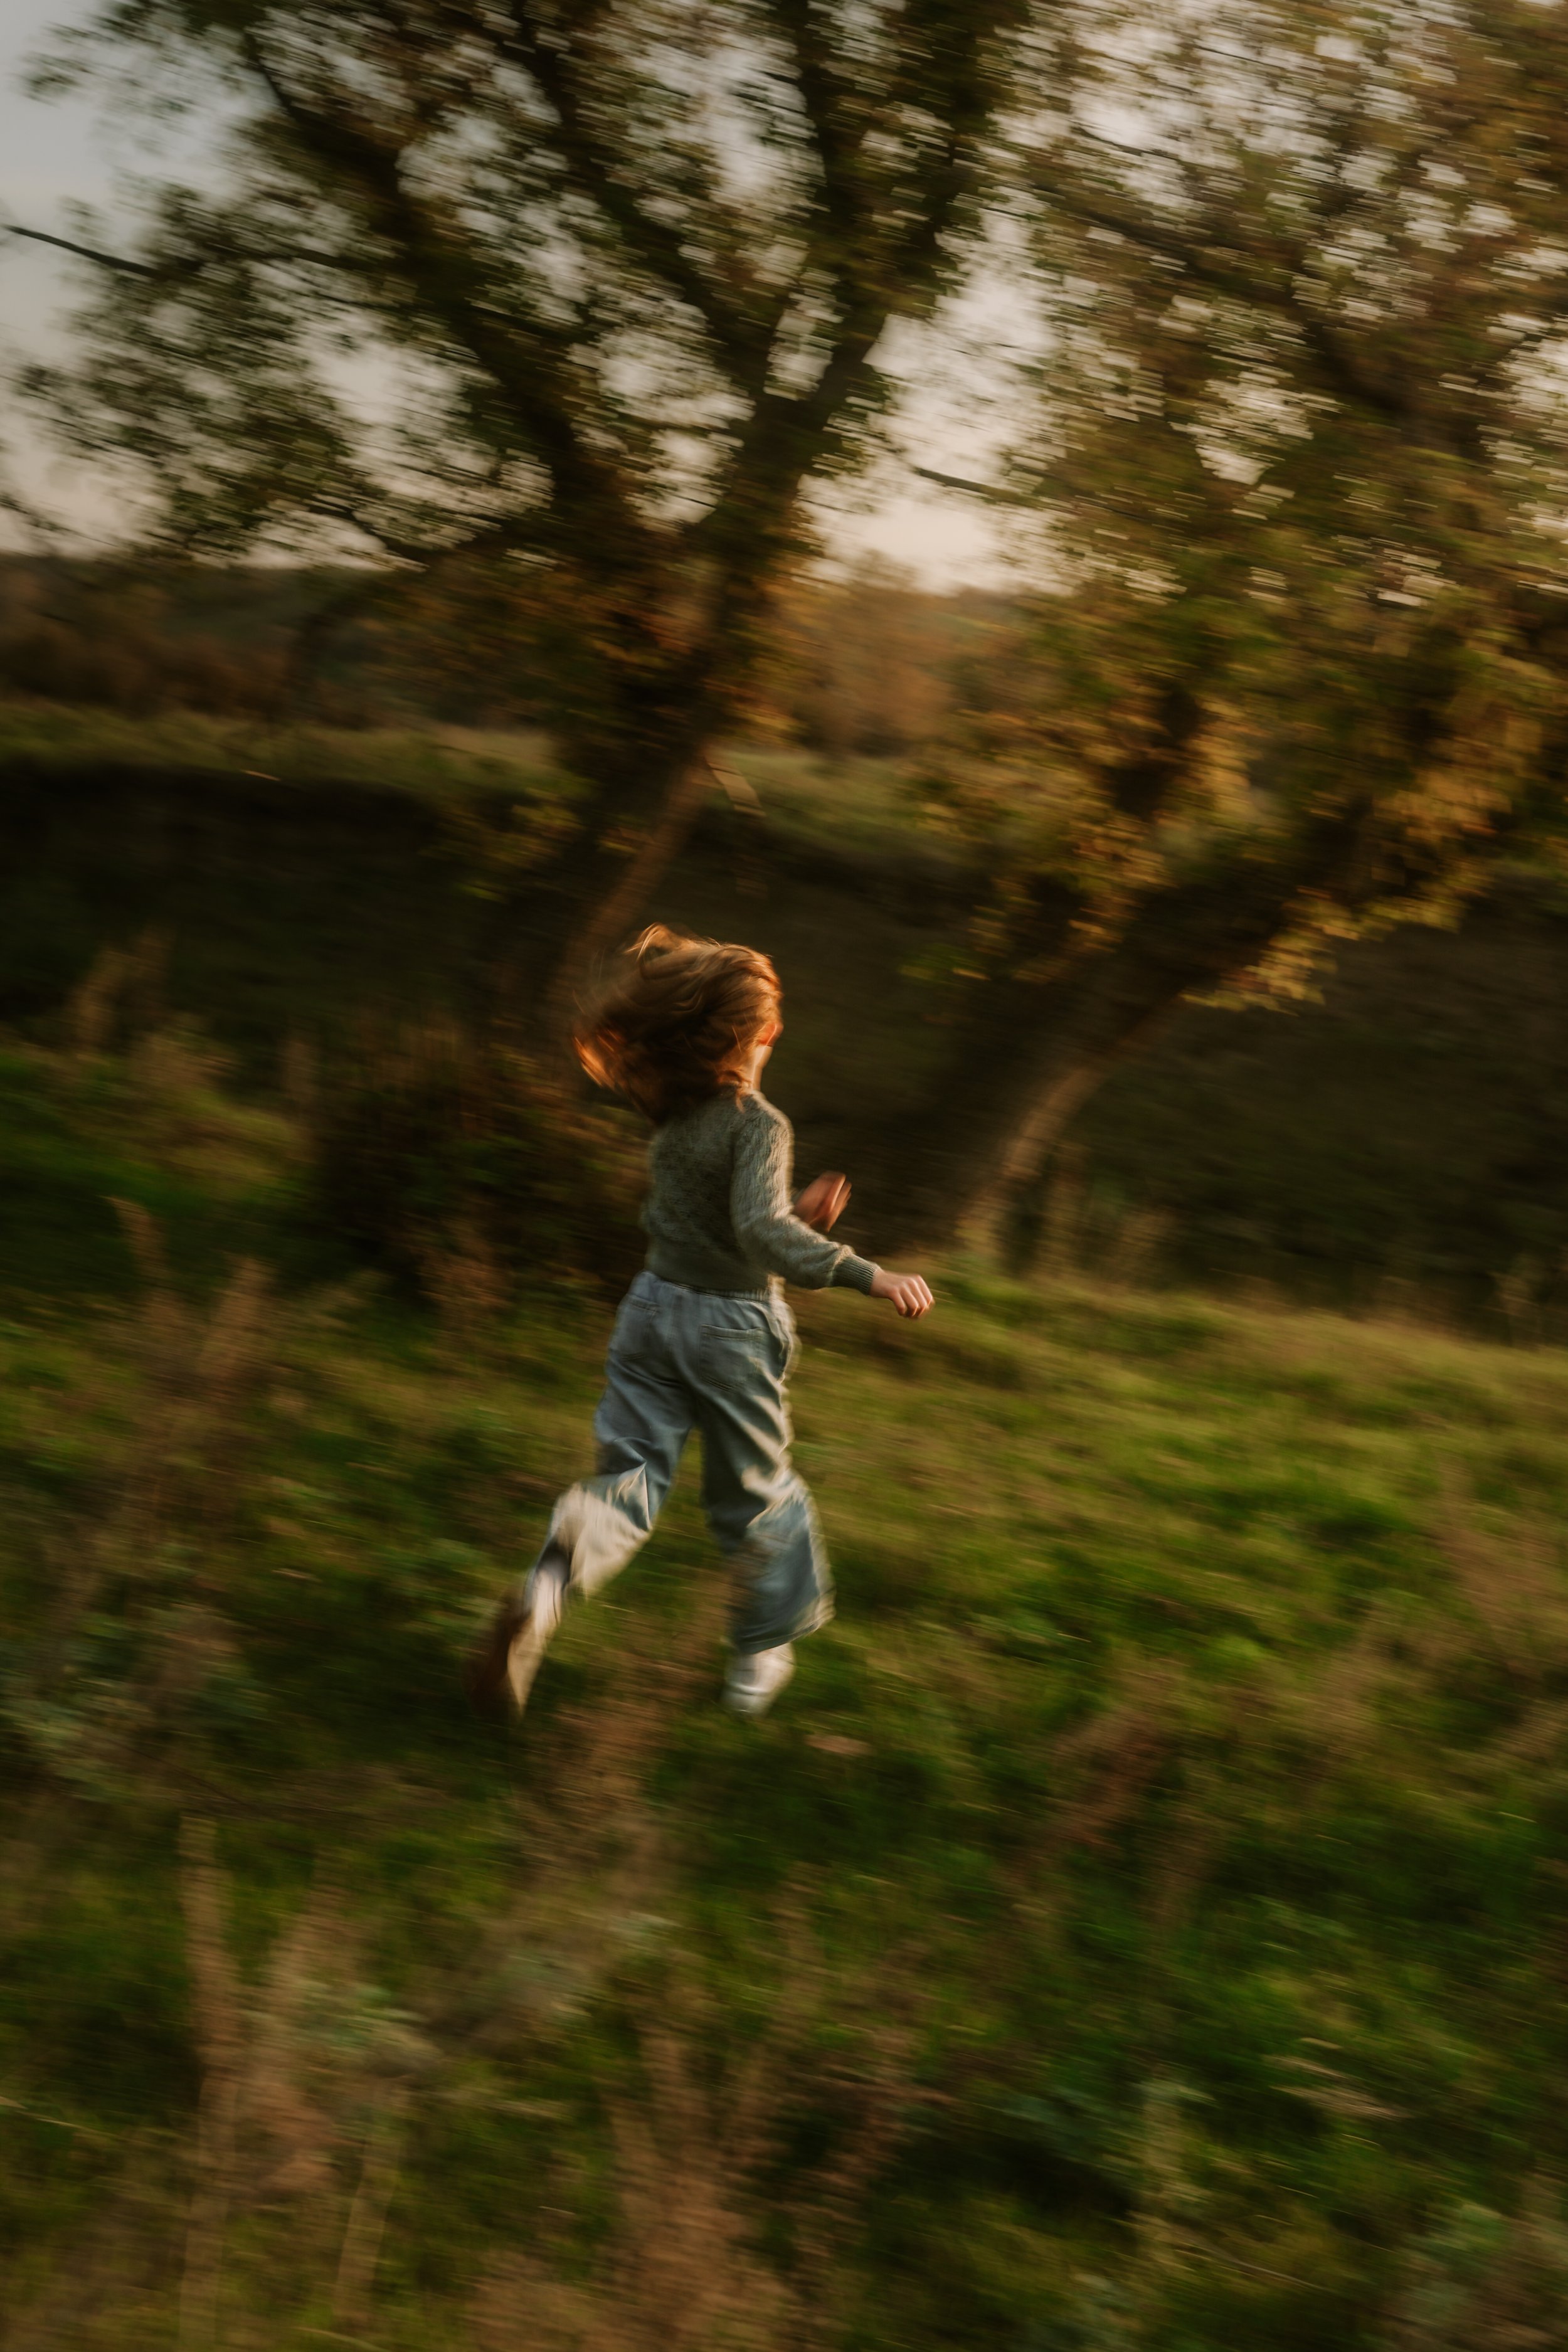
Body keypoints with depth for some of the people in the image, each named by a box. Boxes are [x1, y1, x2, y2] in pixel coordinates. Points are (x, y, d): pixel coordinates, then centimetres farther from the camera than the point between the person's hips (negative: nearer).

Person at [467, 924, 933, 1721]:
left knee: (629, 1476, 3)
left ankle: (545, 1592, -26)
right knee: (755, 1493, 14)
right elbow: (762, 1230, -32)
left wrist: (803, 1216, 14)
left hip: (654, 1309, 5)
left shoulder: (671, 1118, 3)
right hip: (731, 1326, -5)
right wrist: (868, 1276, -35)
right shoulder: (758, 1123, -19)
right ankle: (761, 1656, 28)